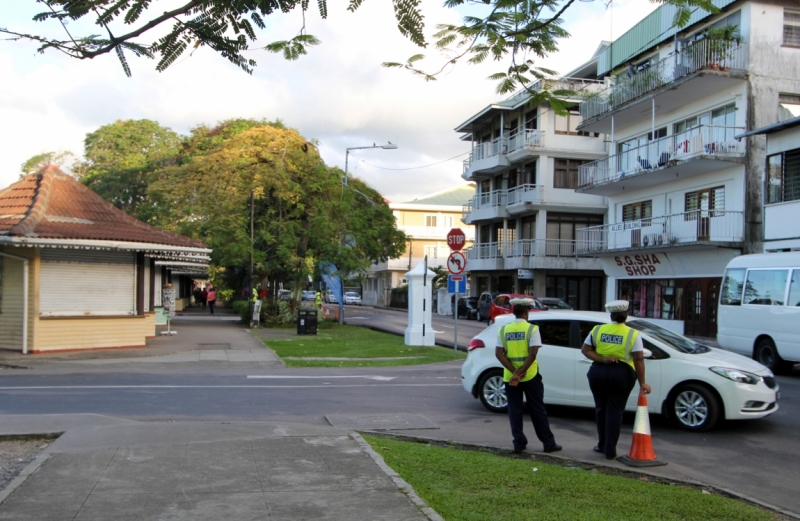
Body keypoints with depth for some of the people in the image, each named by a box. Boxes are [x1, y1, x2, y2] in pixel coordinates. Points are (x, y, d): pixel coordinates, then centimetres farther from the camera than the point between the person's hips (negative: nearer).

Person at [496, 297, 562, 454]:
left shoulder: (504, 330, 2)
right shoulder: (532, 329, -8)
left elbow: (499, 353, -5)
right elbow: (532, 354, -17)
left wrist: (514, 371, -10)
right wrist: (520, 372, -16)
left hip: (510, 376, 2)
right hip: (530, 375, -2)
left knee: (514, 410, 10)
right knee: (538, 410, 6)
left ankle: (519, 443, 10)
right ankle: (549, 443, 12)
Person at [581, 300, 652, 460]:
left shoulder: (597, 330, 2)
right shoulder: (633, 334, -6)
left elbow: (585, 350, -1)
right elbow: (639, 359, -10)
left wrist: (602, 359, -9)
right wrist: (642, 382, -7)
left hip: (598, 373, 2)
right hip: (622, 374, -2)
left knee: (601, 409, 16)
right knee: (615, 411, 3)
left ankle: (602, 444, 24)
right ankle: (610, 450, 3)